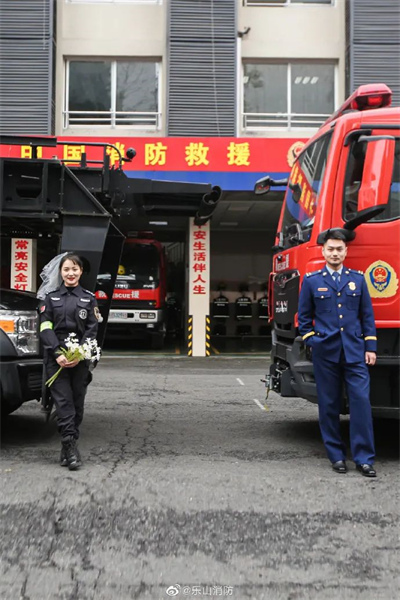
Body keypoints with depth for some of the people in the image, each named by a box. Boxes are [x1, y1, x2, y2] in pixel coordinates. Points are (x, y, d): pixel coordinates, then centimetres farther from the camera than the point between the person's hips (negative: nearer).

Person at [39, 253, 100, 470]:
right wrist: (58, 354, -12)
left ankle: (67, 448, 11)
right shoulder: (51, 298, 11)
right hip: (55, 358, -1)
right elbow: (45, 328, 2)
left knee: (77, 402, 2)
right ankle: (71, 447, -13)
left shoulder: (89, 298, 10)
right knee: (63, 401, -9)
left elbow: (92, 329, 3)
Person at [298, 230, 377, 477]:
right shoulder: (311, 280, 5)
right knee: (329, 404, 6)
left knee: (361, 401, -6)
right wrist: (311, 341, 0)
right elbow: (304, 317, 9)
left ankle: (364, 458, 2)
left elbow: (367, 315, 8)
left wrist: (370, 347, 2)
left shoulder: (358, 279, 8)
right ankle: (336, 455, 18)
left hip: (355, 351, 0)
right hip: (325, 353, 0)